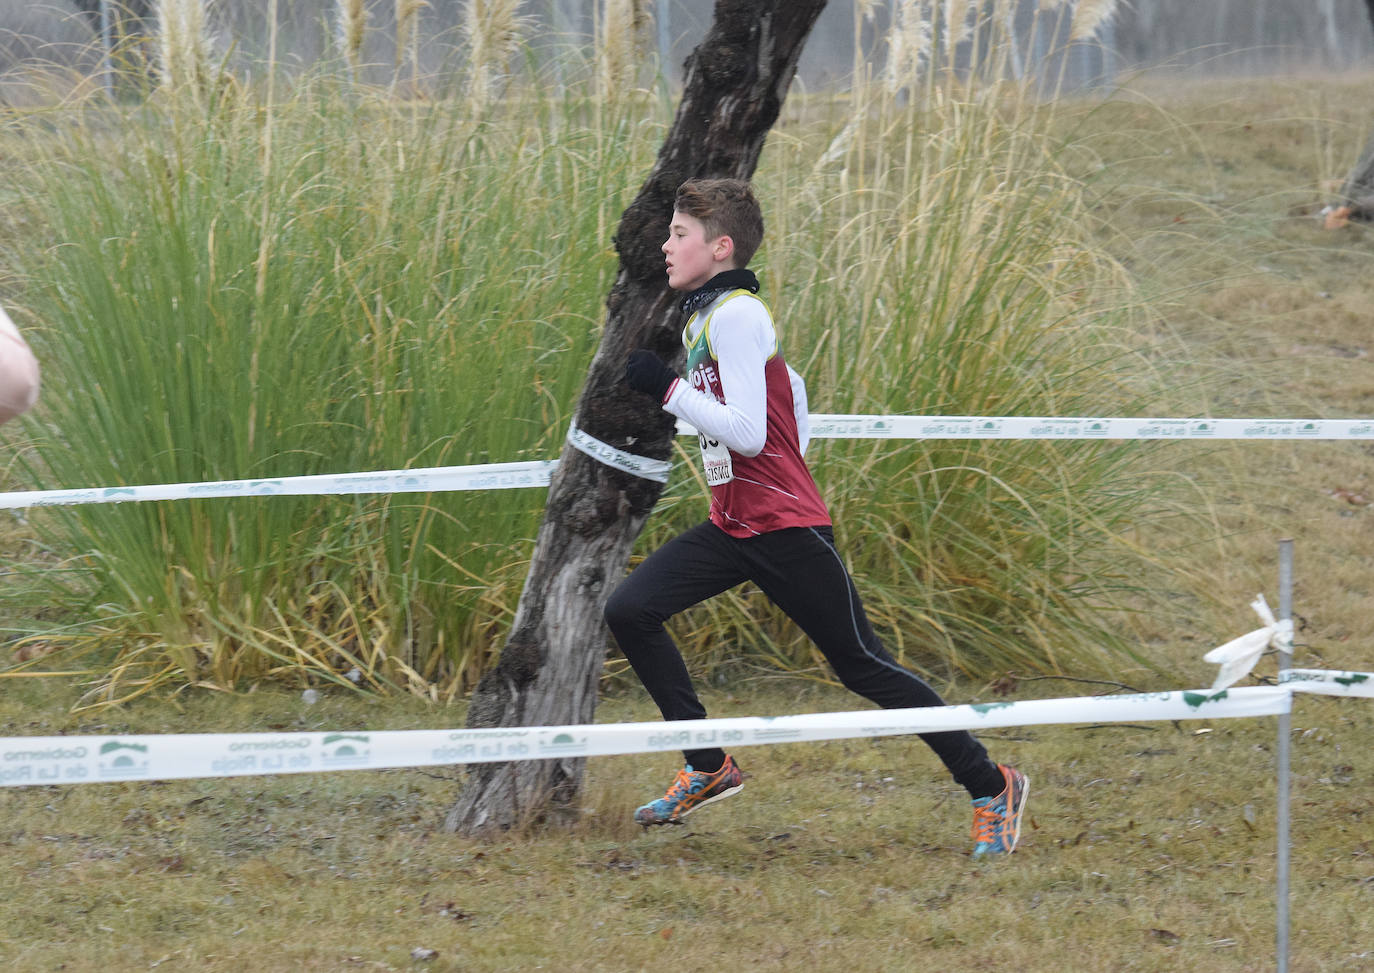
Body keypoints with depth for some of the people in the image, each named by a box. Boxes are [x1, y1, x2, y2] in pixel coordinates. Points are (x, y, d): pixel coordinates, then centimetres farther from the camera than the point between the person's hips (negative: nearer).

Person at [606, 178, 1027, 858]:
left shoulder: (735, 315, -18)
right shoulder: (705, 315, 12)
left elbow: (748, 432, -25)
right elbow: (794, 393, 23)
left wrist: (666, 387, -21)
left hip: (785, 533, -9)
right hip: (732, 527, 9)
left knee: (863, 667, -2)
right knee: (629, 610, -5)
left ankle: (992, 788, 9)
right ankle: (709, 768, 4)